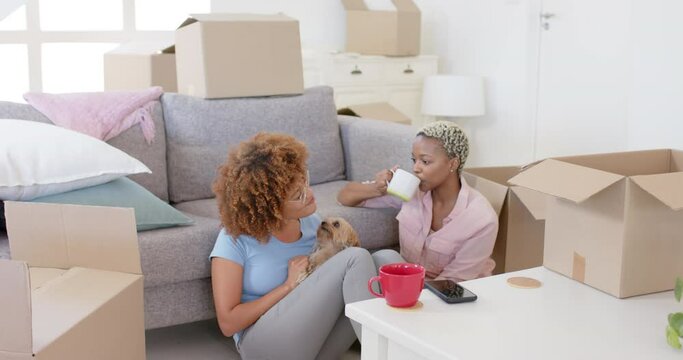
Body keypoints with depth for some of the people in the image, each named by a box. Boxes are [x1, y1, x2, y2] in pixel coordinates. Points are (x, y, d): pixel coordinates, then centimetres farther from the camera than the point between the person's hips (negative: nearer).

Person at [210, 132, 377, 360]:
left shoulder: (312, 222, 7)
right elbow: (228, 322, -10)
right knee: (355, 258, -23)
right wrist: (289, 286, -13)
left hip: (317, 339, 6)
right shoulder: (236, 239, -9)